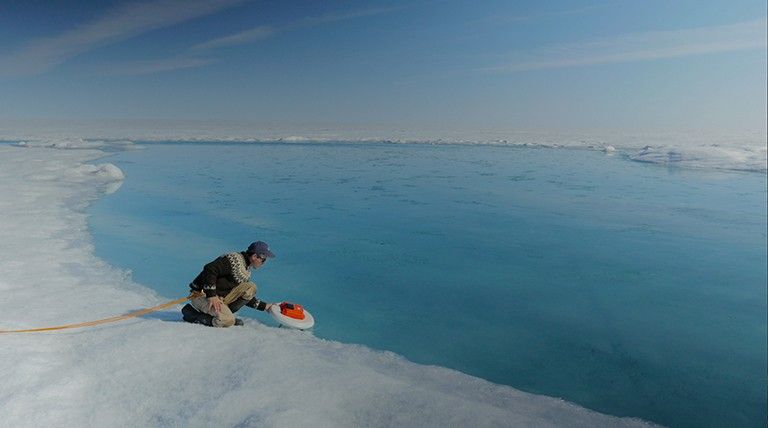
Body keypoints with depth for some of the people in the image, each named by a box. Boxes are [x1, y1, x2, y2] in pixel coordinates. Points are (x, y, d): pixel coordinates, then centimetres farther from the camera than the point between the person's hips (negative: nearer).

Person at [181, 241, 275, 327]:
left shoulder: (247, 271, 12)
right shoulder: (234, 259, -17)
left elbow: (246, 295, 18)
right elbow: (209, 270, -28)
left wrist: (265, 306, 11)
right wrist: (211, 296, -31)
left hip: (220, 297, 8)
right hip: (202, 295, -8)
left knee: (250, 288, -6)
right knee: (228, 321, -28)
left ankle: (225, 313, -4)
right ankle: (193, 314, -9)